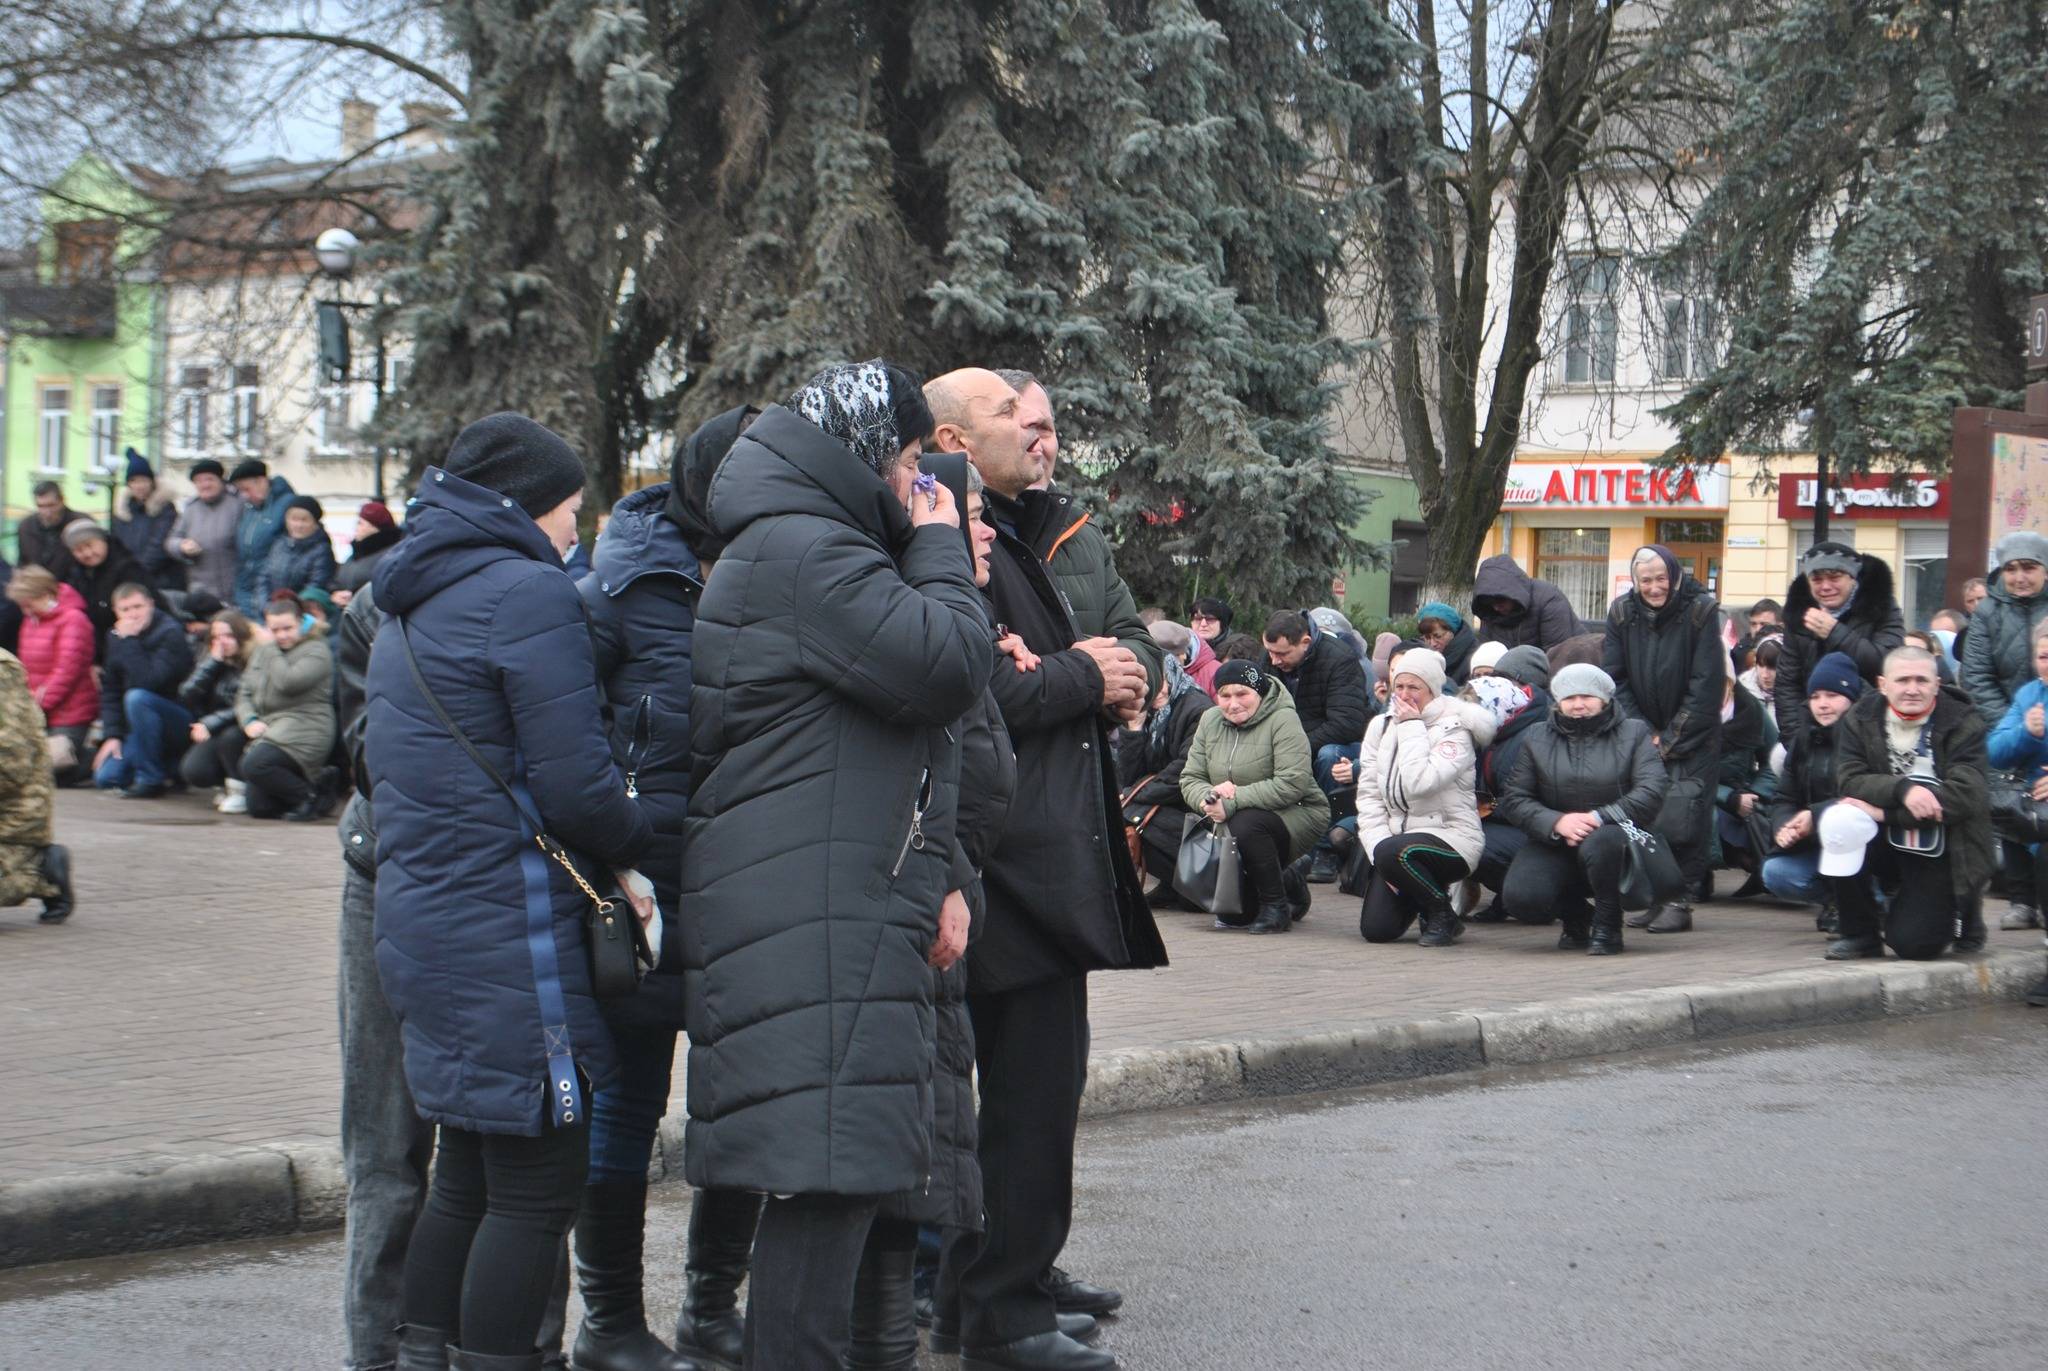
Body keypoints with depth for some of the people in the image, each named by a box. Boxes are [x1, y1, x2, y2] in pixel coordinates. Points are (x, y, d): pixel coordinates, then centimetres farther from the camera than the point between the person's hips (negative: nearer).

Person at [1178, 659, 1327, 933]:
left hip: (1297, 813, -7)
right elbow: (1190, 779, 4)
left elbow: (1292, 784, -24)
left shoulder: (1282, 720, -13)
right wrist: (1208, 797, -22)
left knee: (1244, 826, -35)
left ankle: (1276, 906, -13)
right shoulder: (1210, 721, 6)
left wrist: (1232, 803, -28)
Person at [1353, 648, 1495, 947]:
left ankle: (1444, 916, -9)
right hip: (1395, 835, 5)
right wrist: (1378, 845, -9)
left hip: (1452, 837, -5)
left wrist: (1411, 727, -16)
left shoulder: (1454, 730, -10)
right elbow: (1369, 794, 4)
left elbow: (1418, 783, -25)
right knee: (1375, 929, -12)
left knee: (1395, 852, -36)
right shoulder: (1380, 726, 8)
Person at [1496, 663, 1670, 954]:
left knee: (1599, 843, -39)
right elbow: (1514, 799, 3)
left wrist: (1599, 818, -21)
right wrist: (1556, 822, -16)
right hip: (1554, 844, 2)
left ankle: (1608, 926, -11)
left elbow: (1652, 792, -8)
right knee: (1521, 897, -26)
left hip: (1614, 834, -2)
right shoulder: (1538, 739, 11)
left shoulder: (1633, 733, 6)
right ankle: (1576, 916, 11)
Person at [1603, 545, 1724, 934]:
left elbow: (1706, 685, -11)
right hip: (1644, 736, 4)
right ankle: (1653, 897, 3)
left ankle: (1680, 901, -7)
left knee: (1682, 814, -14)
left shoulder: (1700, 611, -10)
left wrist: (1669, 741, -12)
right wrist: (1644, 734, -6)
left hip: (1692, 737, -3)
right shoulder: (1622, 612, 0)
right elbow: (1614, 679, 3)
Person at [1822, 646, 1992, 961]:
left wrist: (1883, 812, -24)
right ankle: (1861, 933, -8)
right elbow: (1851, 780, -11)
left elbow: (1966, 796, -20)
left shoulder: (1965, 725, -8)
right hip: (1887, 845, 3)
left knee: (1912, 944, -19)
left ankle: (1961, 913, 19)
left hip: (1939, 854, -3)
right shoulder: (1861, 719, 1)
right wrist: (1903, 789, -31)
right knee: (1842, 825, -29)